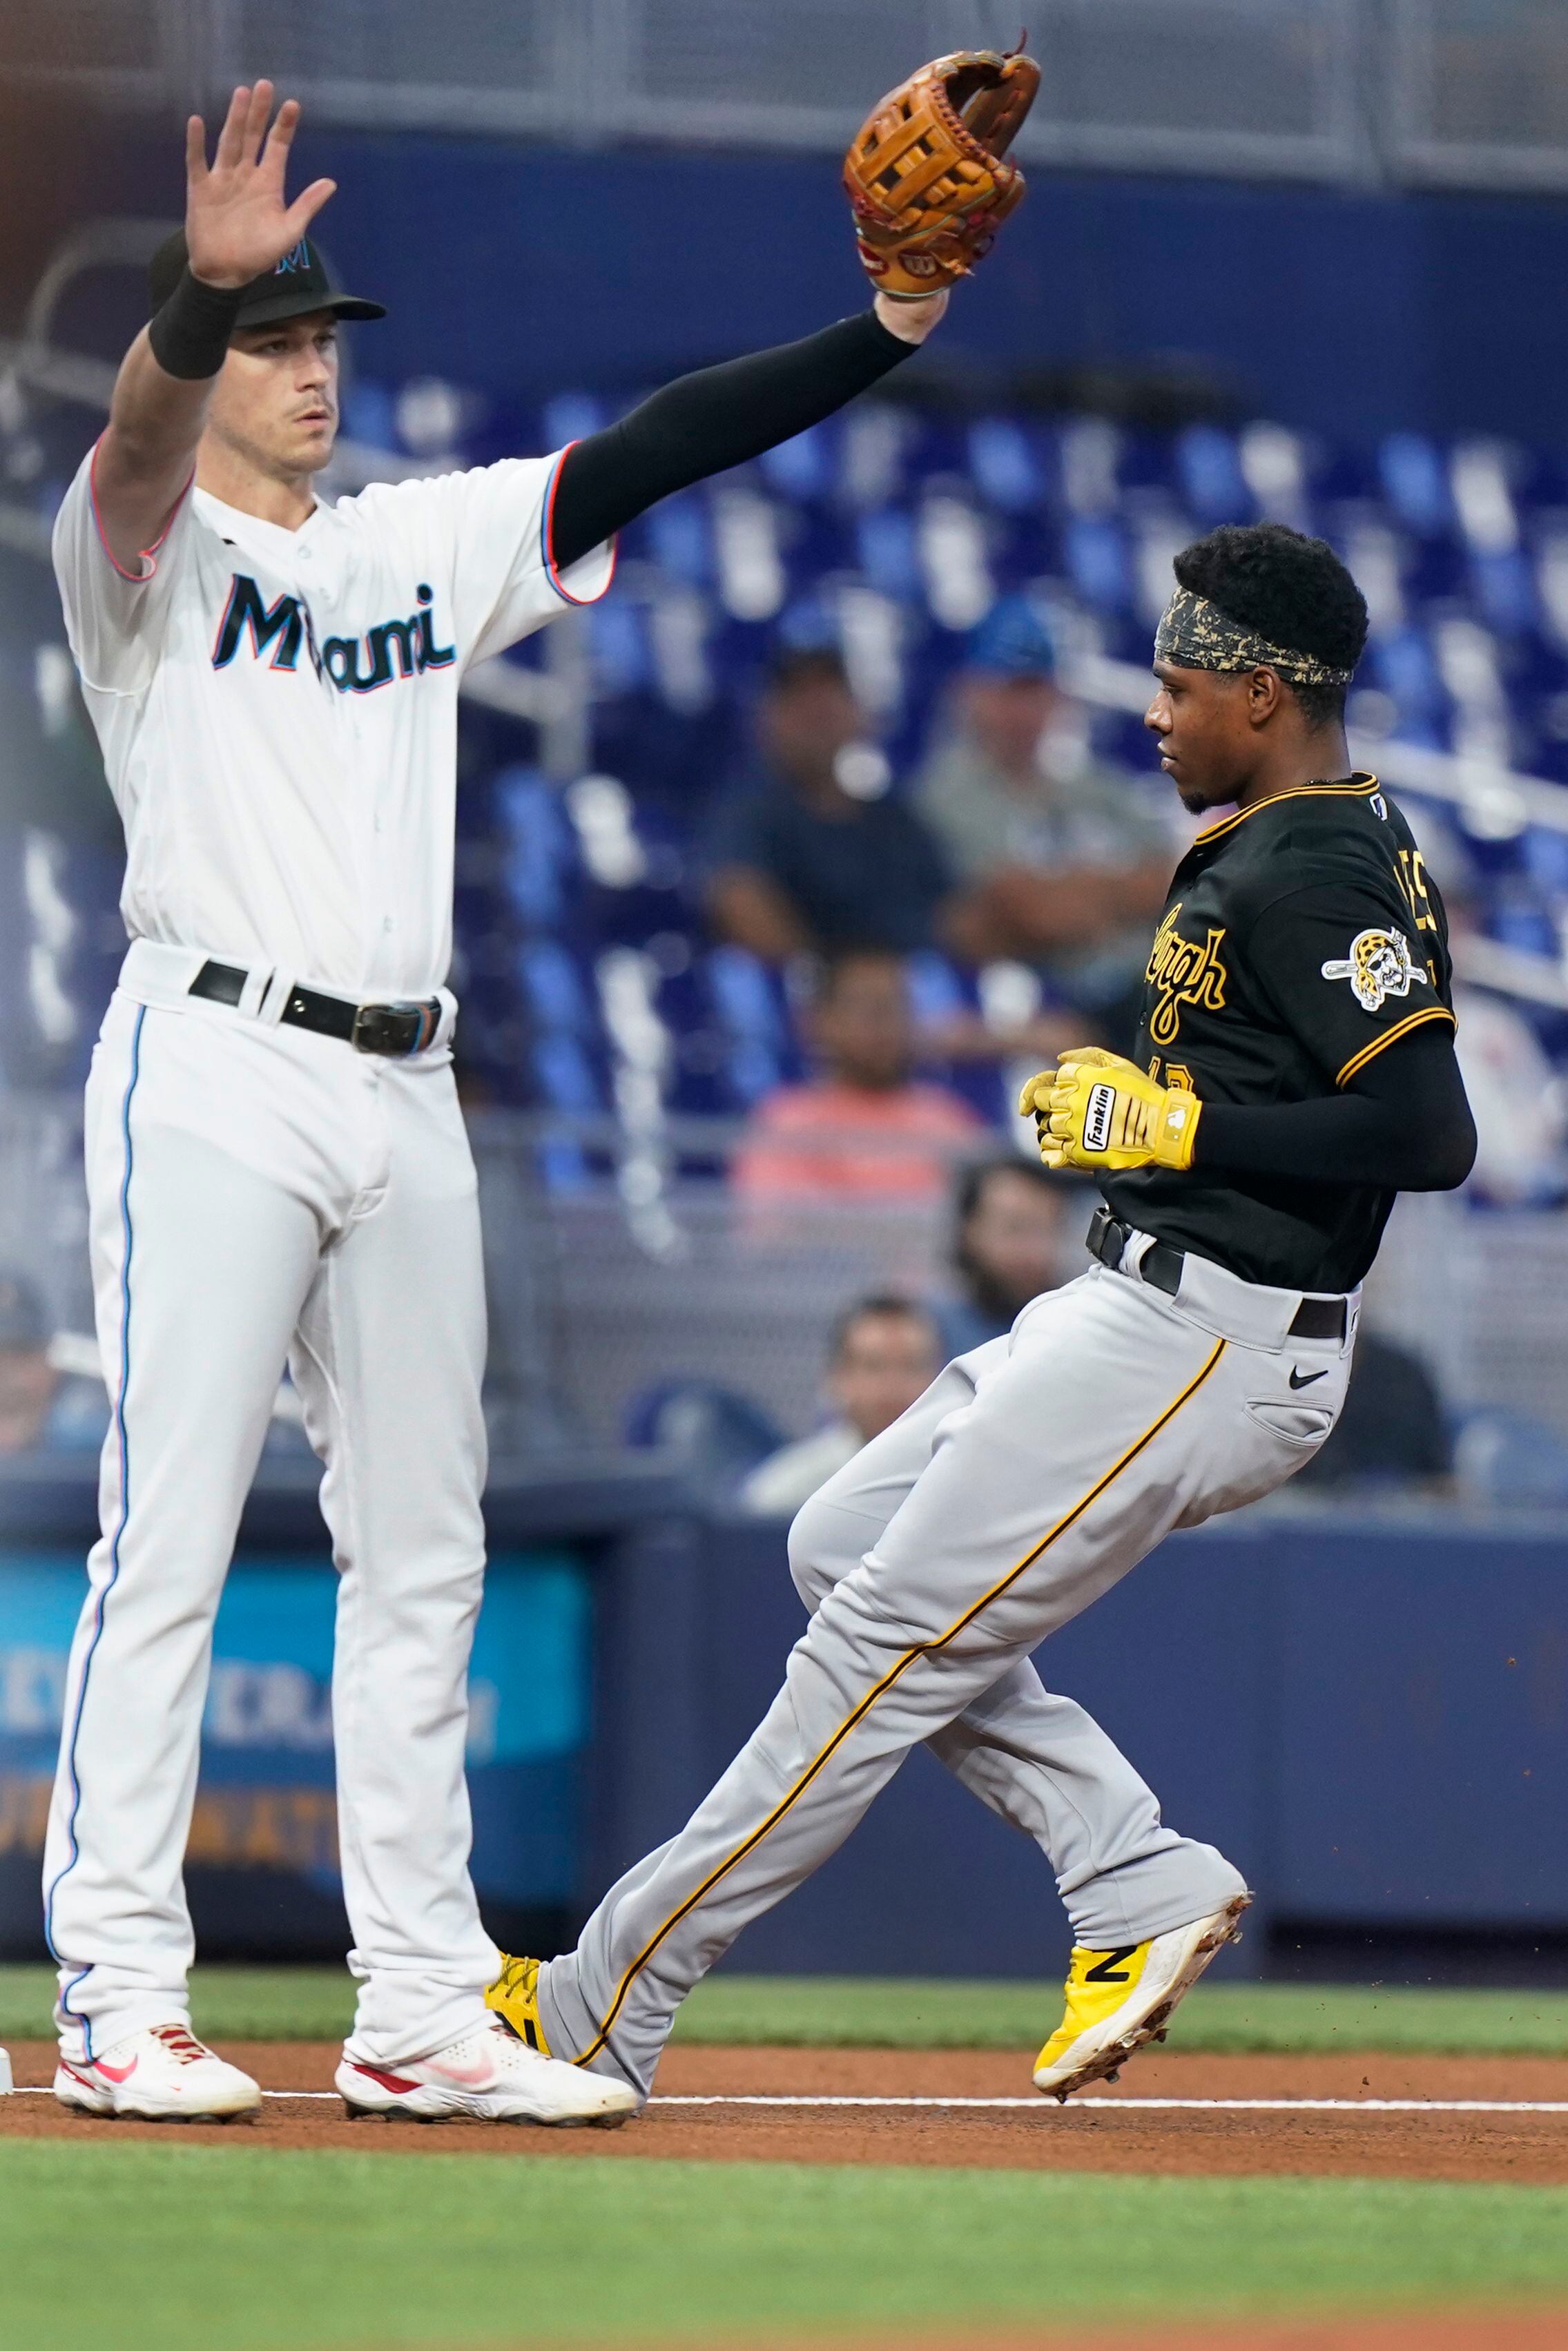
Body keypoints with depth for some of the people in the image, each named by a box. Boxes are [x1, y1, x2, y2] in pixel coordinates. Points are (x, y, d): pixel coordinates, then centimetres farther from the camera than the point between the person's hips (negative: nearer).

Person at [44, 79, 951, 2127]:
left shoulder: (423, 545, 17)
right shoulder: (149, 550, 0)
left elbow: (650, 454, 10)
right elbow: (138, 445, -23)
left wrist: (887, 329, -2)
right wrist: (200, 291, -45)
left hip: (405, 1093, 7)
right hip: (215, 1070, -7)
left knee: (419, 1552, 7)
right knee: (169, 1537, -9)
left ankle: (419, 2009, 11)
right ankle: (118, 2002, -7)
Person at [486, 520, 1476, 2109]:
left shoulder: (1313, 873, -18)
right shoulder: (1297, 844, 14)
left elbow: (1432, 1131, -27)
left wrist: (1177, 1125, -21)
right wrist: (1116, 1104, 12)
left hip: (1199, 1343, -11)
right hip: (1141, 1309, 11)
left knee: (888, 1635, -7)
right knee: (845, 1546, 17)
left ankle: (596, 2019, -1)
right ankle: (1141, 1885, 9)